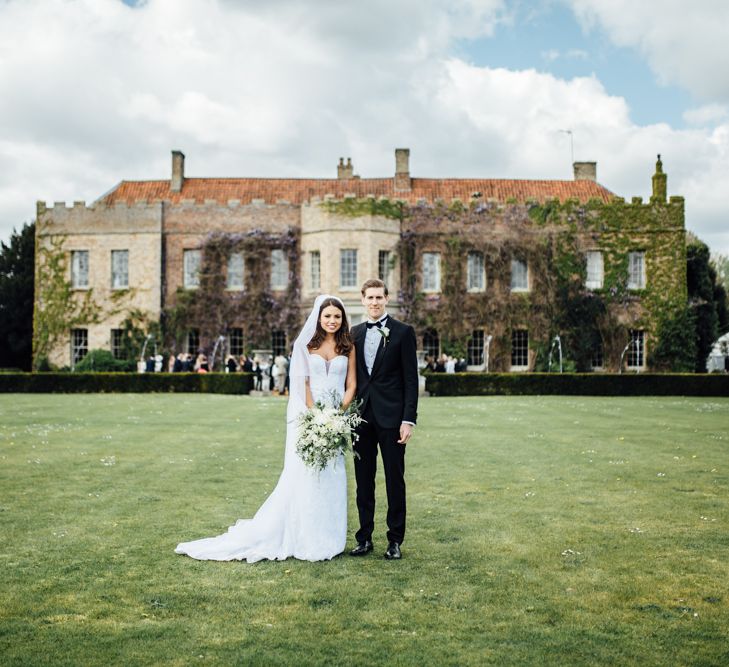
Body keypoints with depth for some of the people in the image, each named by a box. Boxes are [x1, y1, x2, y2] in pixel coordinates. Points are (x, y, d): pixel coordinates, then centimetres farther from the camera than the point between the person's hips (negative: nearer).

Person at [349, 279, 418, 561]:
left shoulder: (403, 332, -2)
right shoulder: (355, 333, 11)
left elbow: (411, 378, -5)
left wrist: (409, 419, -12)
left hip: (391, 417, -4)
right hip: (361, 417, 4)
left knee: (395, 480, 4)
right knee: (363, 480, 9)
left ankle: (395, 540, 14)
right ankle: (364, 537, 19)